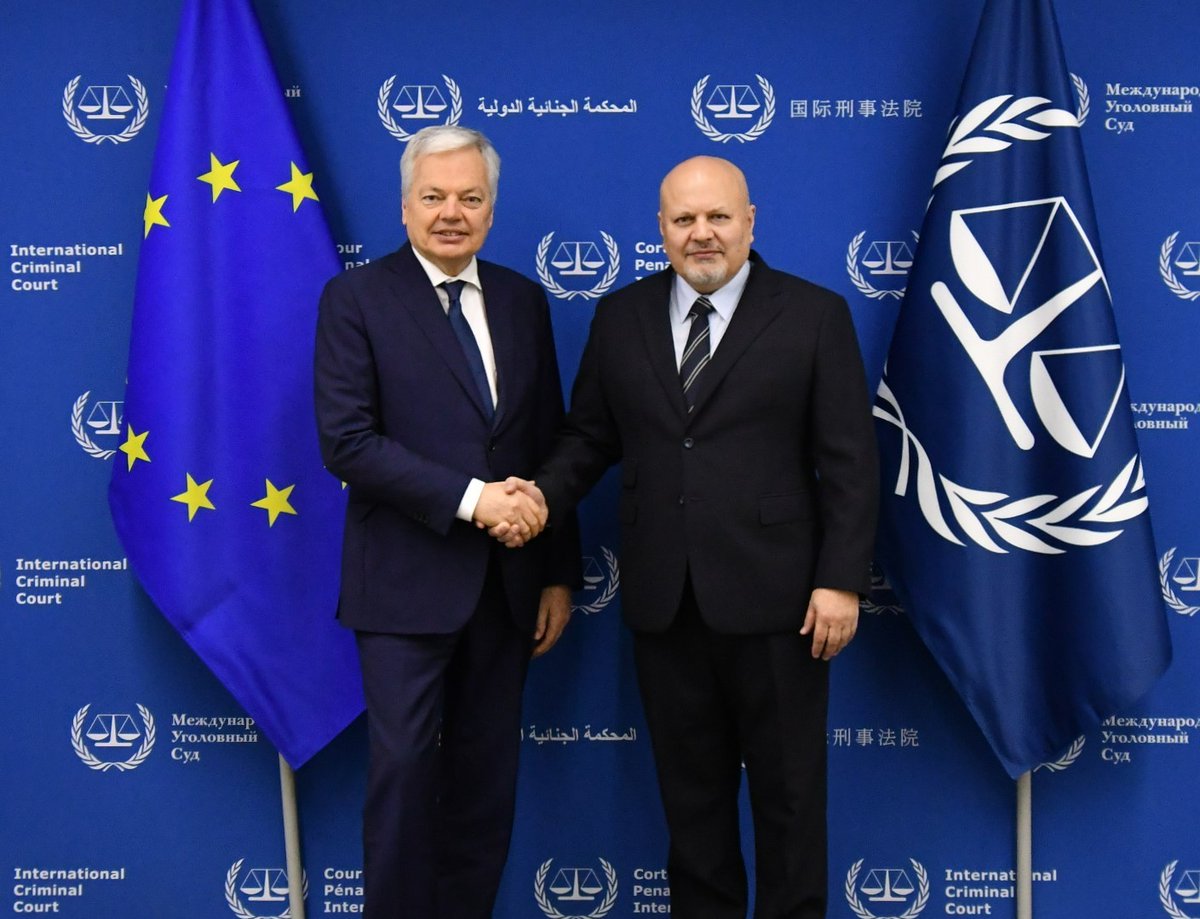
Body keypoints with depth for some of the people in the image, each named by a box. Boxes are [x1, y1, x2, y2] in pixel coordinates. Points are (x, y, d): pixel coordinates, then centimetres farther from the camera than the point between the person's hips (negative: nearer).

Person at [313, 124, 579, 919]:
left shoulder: (523, 300, 10)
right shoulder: (357, 298, -4)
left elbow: (551, 443, 11)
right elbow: (347, 442, -14)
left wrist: (559, 572, 8)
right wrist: (470, 498, -19)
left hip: (507, 580, 5)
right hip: (408, 580, -4)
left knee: (488, 779, 11)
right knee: (406, 774, 0)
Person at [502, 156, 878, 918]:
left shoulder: (814, 315, -2)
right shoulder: (621, 317, 8)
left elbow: (849, 461, -5)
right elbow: (590, 438, 10)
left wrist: (842, 581, -10)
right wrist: (543, 496, -9)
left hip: (772, 596, -3)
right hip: (663, 598, 3)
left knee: (788, 789, 9)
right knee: (690, 787, 14)